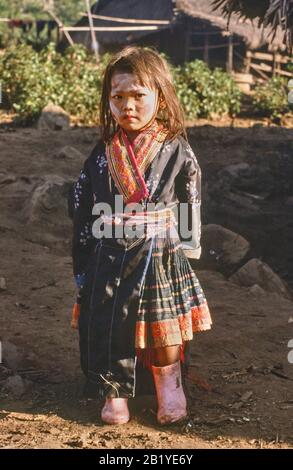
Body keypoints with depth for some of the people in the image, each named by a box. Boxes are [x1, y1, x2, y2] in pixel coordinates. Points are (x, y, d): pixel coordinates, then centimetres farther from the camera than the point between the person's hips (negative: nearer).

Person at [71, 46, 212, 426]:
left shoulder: (177, 152, -6)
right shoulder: (102, 155, 0)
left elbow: (190, 206, 0)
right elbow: (83, 210, 5)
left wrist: (187, 248, 1)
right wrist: (82, 265, 5)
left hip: (161, 257, -2)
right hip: (109, 258, 2)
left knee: (164, 325, 8)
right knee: (106, 325, 6)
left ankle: (169, 387, 28)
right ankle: (114, 392, 24)